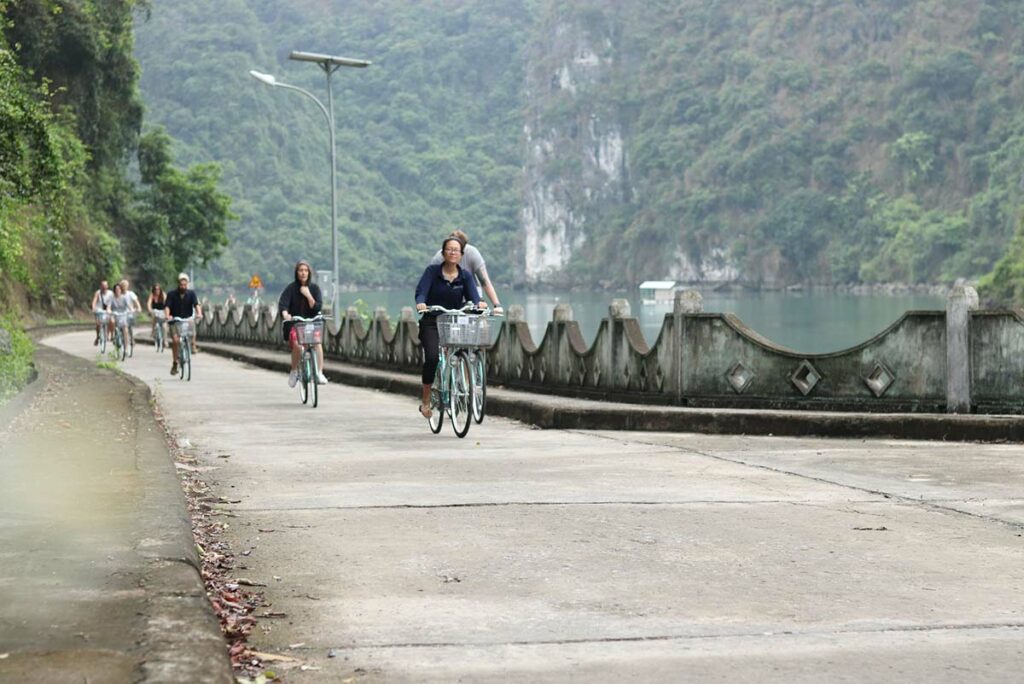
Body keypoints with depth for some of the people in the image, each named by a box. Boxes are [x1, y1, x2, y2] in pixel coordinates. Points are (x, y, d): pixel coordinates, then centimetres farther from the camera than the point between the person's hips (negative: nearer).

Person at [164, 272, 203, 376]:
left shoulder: (191, 293, 0)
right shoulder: (171, 294, -4)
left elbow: (196, 304, -14)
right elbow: (167, 306, -15)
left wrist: (199, 313, -35)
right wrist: (167, 316, -36)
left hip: (188, 320, 2)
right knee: (175, 340, -19)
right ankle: (174, 364, -11)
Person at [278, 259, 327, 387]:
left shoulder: (314, 288, 3)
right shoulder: (291, 288, -3)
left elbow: (317, 308, -5)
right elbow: (282, 303, -17)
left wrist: (308, 295, -18)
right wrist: (285, 314, -38)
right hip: (294, 324, -2)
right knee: (297, 344, -29)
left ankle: (319, 373, -26)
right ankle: (294, 372, -6)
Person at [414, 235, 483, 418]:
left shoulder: (465, 276, 3)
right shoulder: (432, 271, -3)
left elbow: (473, 296, -11)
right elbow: (421, 291, -15)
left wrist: (478, 303, -34)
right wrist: (421, 303, -38)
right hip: (431, 322, -3)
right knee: (432, 357, -23)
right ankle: (425, 400, -9)